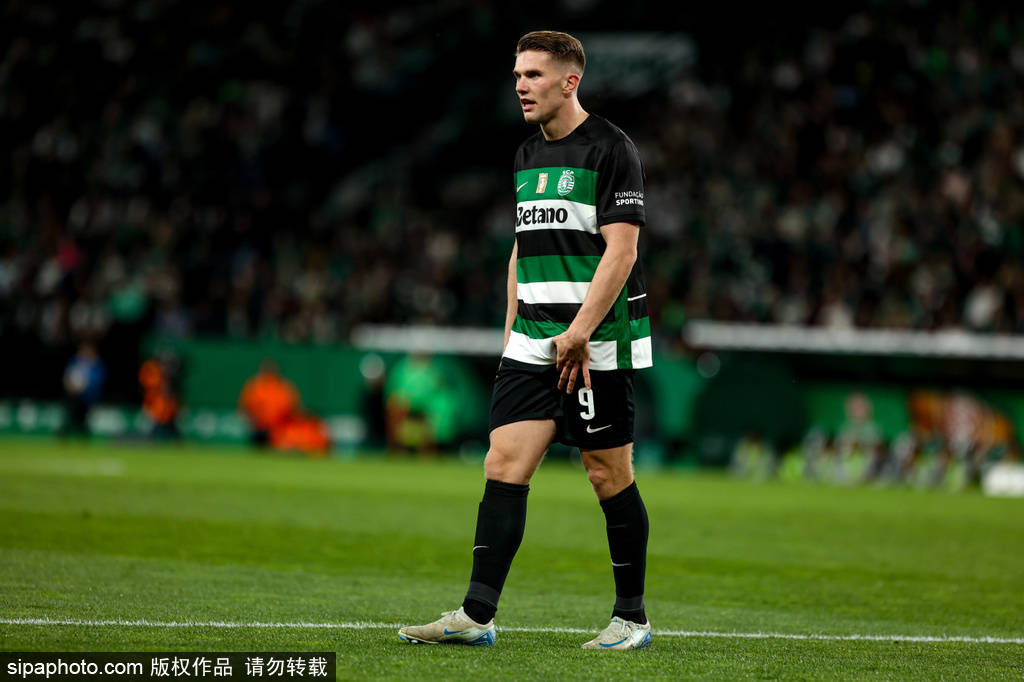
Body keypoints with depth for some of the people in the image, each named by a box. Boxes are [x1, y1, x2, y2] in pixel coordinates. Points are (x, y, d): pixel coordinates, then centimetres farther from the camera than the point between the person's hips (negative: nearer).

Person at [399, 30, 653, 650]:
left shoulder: (611, 149, -8)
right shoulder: (527, 156, 16)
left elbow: (620, 251, -14)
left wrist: (579, 332, -20)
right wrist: (513, 333, 17)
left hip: (597, 345, -7)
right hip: (533, 344, 7)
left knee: (610, 476, 0)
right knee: (503, 465, -4)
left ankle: (632, 617, 11)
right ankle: (477, 616, -7)